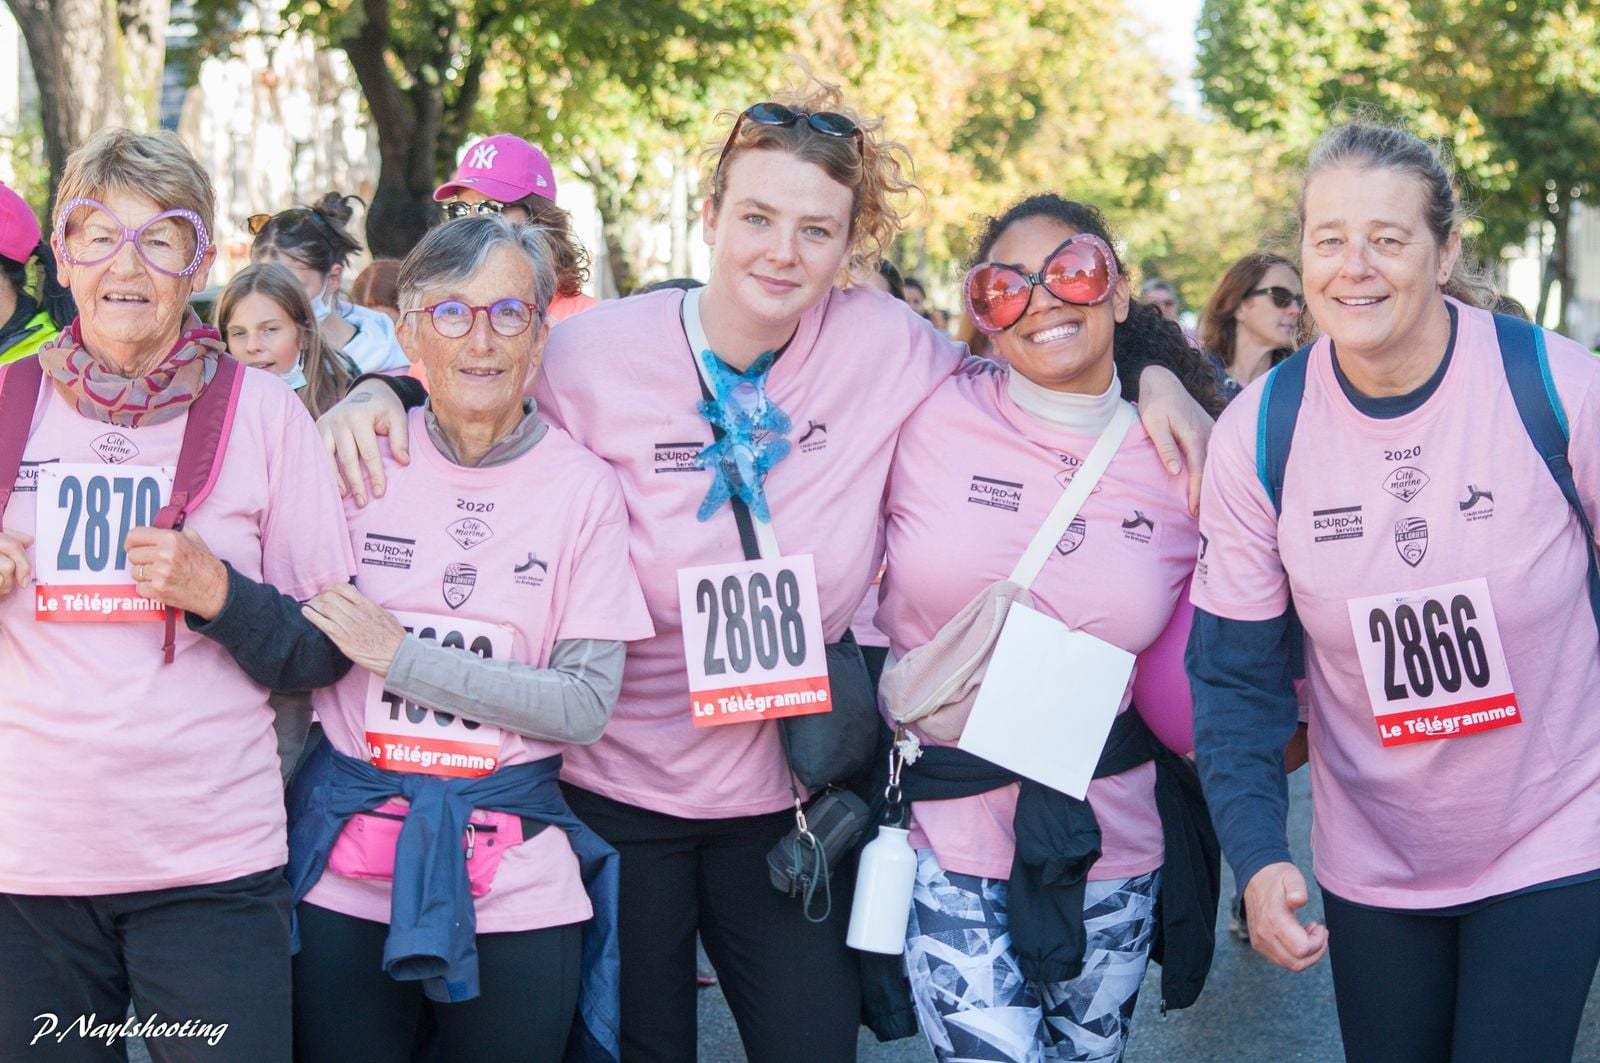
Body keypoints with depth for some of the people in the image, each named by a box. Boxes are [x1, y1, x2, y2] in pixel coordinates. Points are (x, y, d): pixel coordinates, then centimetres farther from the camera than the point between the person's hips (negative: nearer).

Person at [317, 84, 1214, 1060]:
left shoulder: (884, 348, -8)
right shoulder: (598, 354, -12)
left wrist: (1147, 369, -9)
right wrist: (384, 390, -16)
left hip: (790, 795, 2)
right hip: (621, 787, -2)